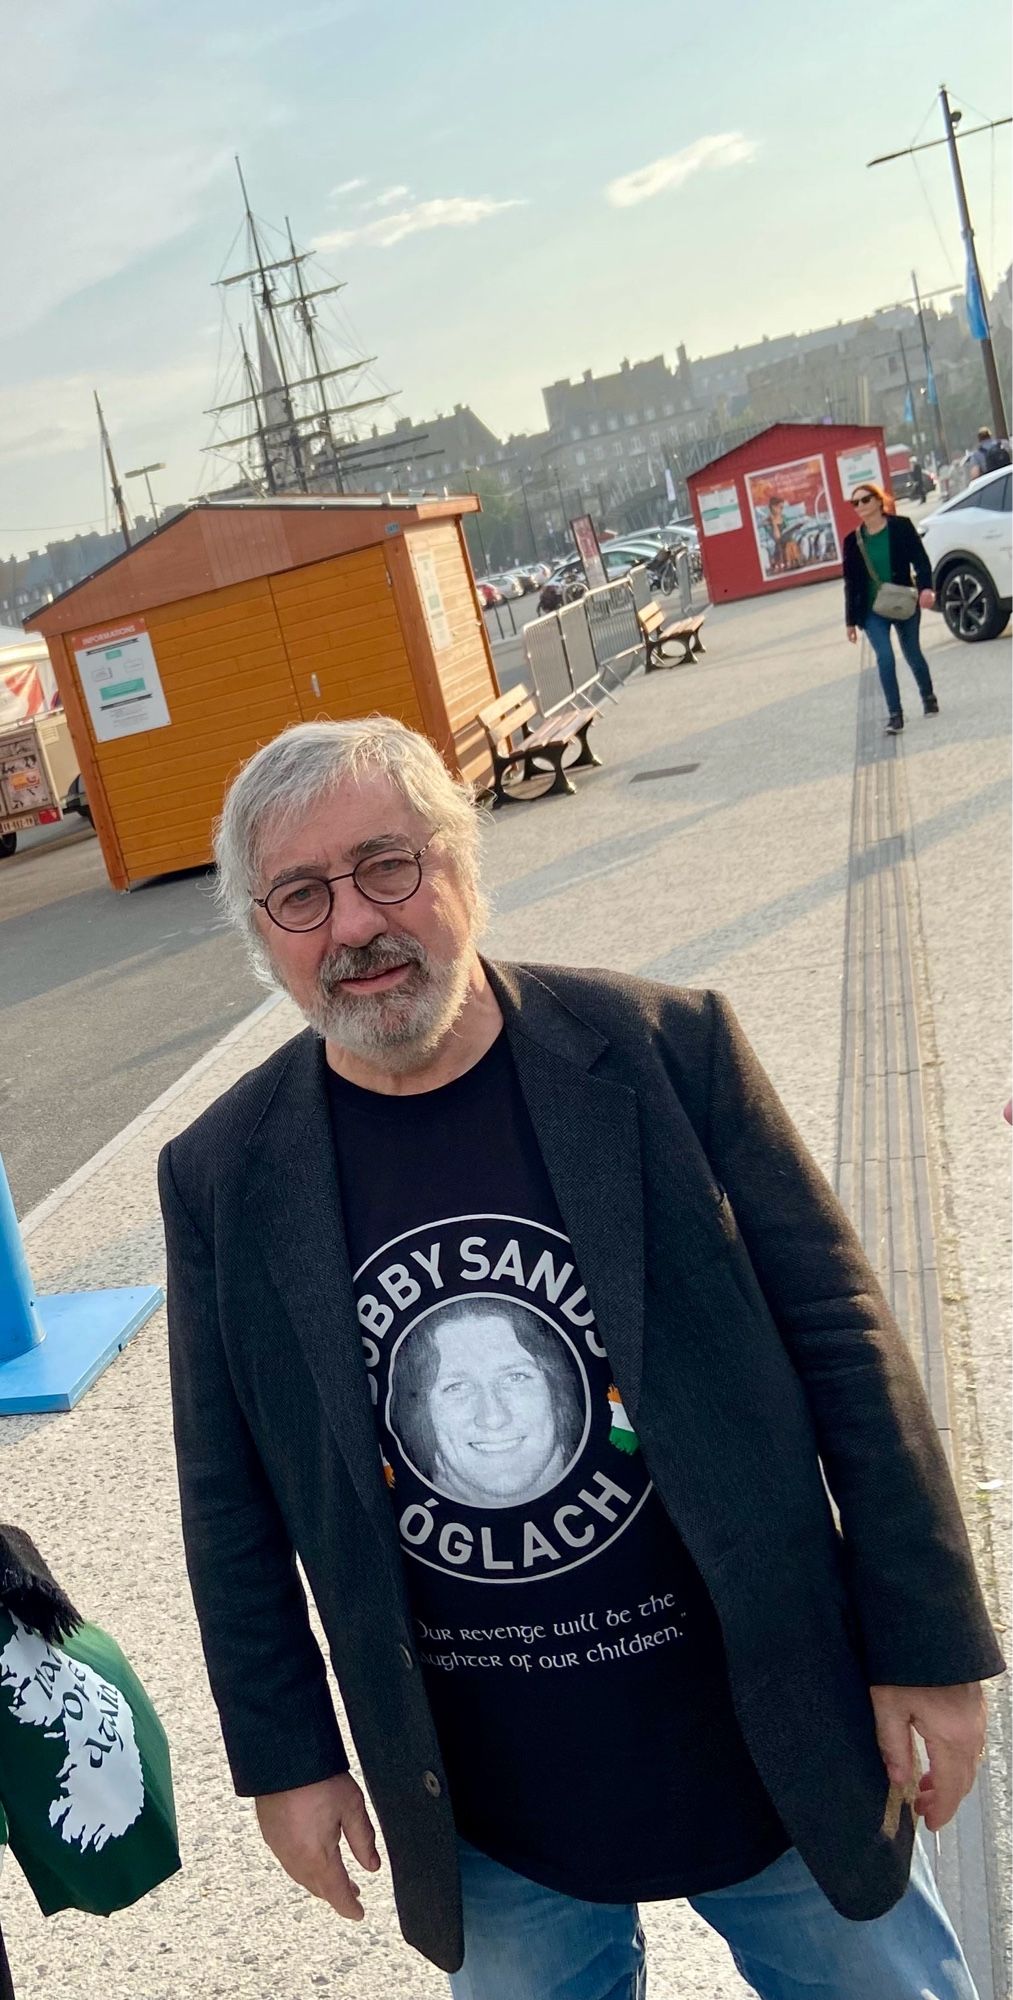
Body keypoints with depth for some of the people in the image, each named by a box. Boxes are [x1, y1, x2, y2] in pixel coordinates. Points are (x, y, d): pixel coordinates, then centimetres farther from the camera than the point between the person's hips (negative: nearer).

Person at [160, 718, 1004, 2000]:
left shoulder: (667, 1051, -13)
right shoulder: (221, 1178, -8)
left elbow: (841, 1341, -9)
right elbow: (232, 1500, 1)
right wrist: (285, 1755, 4)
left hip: (779, 1744, 0)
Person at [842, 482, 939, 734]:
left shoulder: (901, 527, -4)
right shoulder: (853, 540, 3)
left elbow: (920, 560, -9)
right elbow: (851, 582, 6)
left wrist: (925, 588, -27)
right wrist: (851, 619, 5)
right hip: (872, 610, 1)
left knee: (912, 654, 11)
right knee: (885, 658, -14)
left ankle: (928, 697, 36)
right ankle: (894, 714, -9)